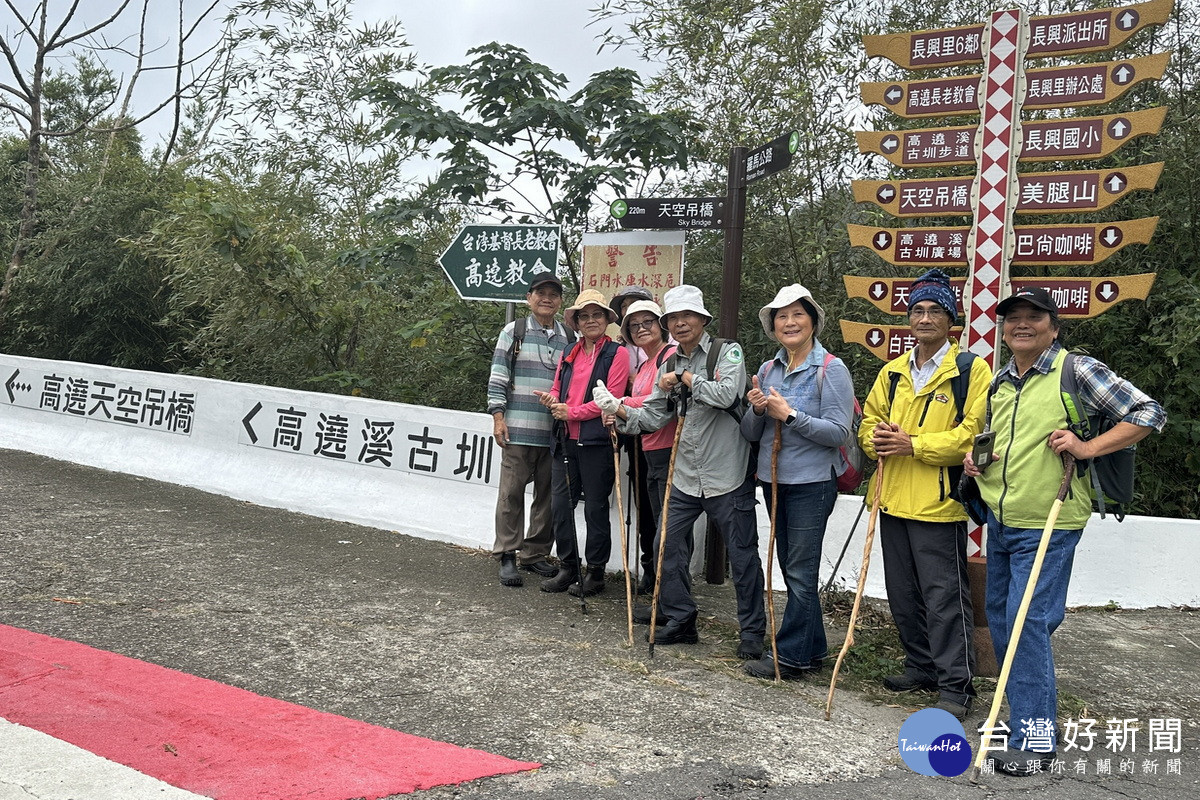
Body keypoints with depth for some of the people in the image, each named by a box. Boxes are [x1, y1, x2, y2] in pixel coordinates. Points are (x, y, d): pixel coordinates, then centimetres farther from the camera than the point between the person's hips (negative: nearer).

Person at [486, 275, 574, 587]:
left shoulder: (569, 339, 13)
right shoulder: (513, 331, 5)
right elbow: (497, 377, 1)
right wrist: (498, 417, -6)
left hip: (555, 431, 3)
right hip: (518, 428, -3)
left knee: (548, 494, 7)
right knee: (512, 492, -2)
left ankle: (535, 554, 19)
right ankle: (507, 556, 6)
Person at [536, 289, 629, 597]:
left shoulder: (616, 354, -4)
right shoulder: (569, 353, 16)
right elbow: (557, 387, 22)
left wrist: (572, 412, -11)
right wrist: (552, 399, -2)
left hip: (597, 442, -6)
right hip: (567, 441, 6)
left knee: (595, 508, 3)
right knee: (560, 505, 7)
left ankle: (595, 573, 15)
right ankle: (568, 568, 20)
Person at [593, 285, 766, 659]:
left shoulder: (728, 352, -5)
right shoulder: (669, 368, 12)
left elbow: (726, 395, -23)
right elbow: (653, 417, 8)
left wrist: (690, 380, -12)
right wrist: (621, 410, -9)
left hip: (727, 475, -6)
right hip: (684, 477, 6)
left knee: (743, 555, 3)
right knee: (669, 546, 7)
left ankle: (752, 632, 17)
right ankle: (680, 621, 24)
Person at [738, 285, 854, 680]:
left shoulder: (831, 369, -9)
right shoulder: (768, 370, 9)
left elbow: (838, 432, -17)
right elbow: (750, 434, 9)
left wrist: (789, 414, -21)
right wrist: (757, 410, -11)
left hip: (812, 482, -7)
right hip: (774, 480, 7)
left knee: (800, 571, 0)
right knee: (791, 567, 14)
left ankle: (789, 655, 9)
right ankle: (812, 648, 26)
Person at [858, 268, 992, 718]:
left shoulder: (971, 370, -5)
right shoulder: (893, 372, 14)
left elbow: (972, 433, -14)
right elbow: (869, 422, 16)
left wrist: (913, 445, -20)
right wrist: (877, 439, -8)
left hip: (939, 504, -7)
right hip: (893, 499, 7)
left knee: (944, 597, -3)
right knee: (903, 594, 15)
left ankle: (956, 685, 8)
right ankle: (921, 667, 30)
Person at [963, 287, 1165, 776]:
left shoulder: (1077, 371, -8)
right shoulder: (999, 381, 12)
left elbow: (1149, 414, -9)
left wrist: (1088, 448, -19)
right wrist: (973, 456, 5)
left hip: (1047, 524, -7)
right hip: (999, 521, 7)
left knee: (1027, 621, -10)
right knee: (1000, 618, 14)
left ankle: (1036, 737, 1)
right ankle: (1024, 717, 30)